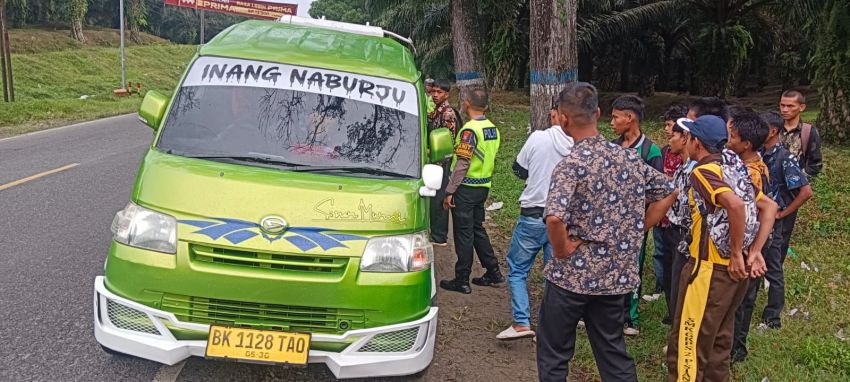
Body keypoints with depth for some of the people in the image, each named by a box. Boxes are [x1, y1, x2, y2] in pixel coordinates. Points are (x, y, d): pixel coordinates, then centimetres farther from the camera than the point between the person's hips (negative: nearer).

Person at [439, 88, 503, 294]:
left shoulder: (470, 129, -18)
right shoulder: (493, 128, 8)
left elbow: (462, 163, -22)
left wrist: (449, 191, -19)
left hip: (466, 187, -8)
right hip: (484, 186, 8)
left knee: (464, 233, -1)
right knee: (478, 229, 19)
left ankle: (461, 281, 6)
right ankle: (493, 273, 23)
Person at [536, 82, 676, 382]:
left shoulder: (571, 164, -19)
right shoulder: (630, 157, 1)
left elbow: (554, 218, -33)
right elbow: (667, 193, 12)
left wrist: (562, 250, -15)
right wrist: (633, 233, 10)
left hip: (572, 276, -6)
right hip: (618, 275, 6)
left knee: (553, 356, 11)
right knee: (613, 352, 18)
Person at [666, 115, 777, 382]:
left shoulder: (703, 172, -15)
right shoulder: (735, 169, 11)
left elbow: (736, 205, -31)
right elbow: (770, 207, 10)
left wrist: (736, 254, -21)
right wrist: (754, 252, 4)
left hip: (710, 269, -9)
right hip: (734, 270, 9)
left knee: (686, 345, 0)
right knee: (718, 342, 21)